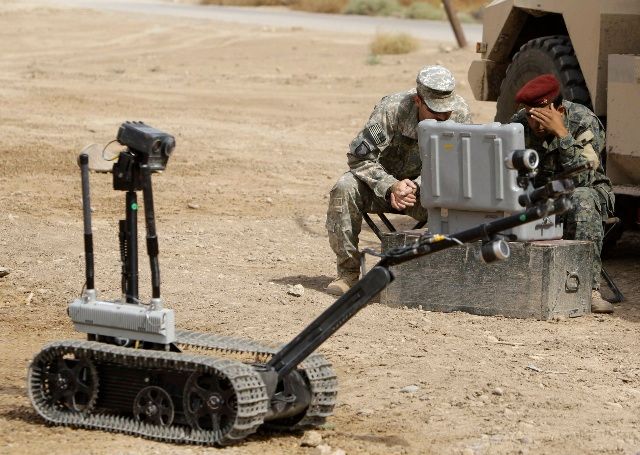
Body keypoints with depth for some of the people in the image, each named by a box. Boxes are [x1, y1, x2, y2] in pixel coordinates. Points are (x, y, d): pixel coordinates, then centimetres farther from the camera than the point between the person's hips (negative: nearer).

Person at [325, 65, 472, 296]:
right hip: (383, 181, -1)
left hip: (424, 188, 1)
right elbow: (358, 156, -26)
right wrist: (391, 186, -38)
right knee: (345, 189, -32)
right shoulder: (392, 108, -26)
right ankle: (348, 272, -22)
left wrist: (414, 186, -32)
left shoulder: (460, 111, -18)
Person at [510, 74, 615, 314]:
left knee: (582, 199, -39)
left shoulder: (585, 122, -20)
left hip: (589, 192, -3)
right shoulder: (519, 124, -9)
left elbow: (583, 179, -31)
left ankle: (589, 288, -40)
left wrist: (561, 134, -36)